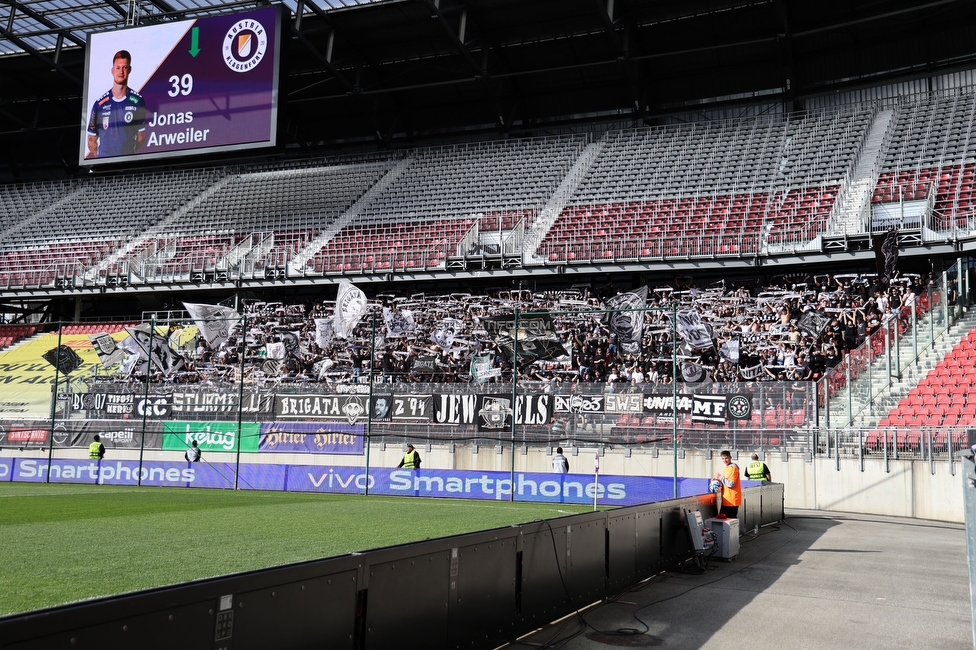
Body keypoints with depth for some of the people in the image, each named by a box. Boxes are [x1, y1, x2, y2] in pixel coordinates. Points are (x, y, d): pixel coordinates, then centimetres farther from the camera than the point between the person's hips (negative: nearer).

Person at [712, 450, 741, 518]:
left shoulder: (733, 468, -13)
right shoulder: (725, 468, 15)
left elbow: (731, 484, -19)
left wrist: (720, 477, -12)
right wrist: (718, 480, 6)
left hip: (732, 501, -9)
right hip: (726, 501, 9)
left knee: (731, 519, -6)